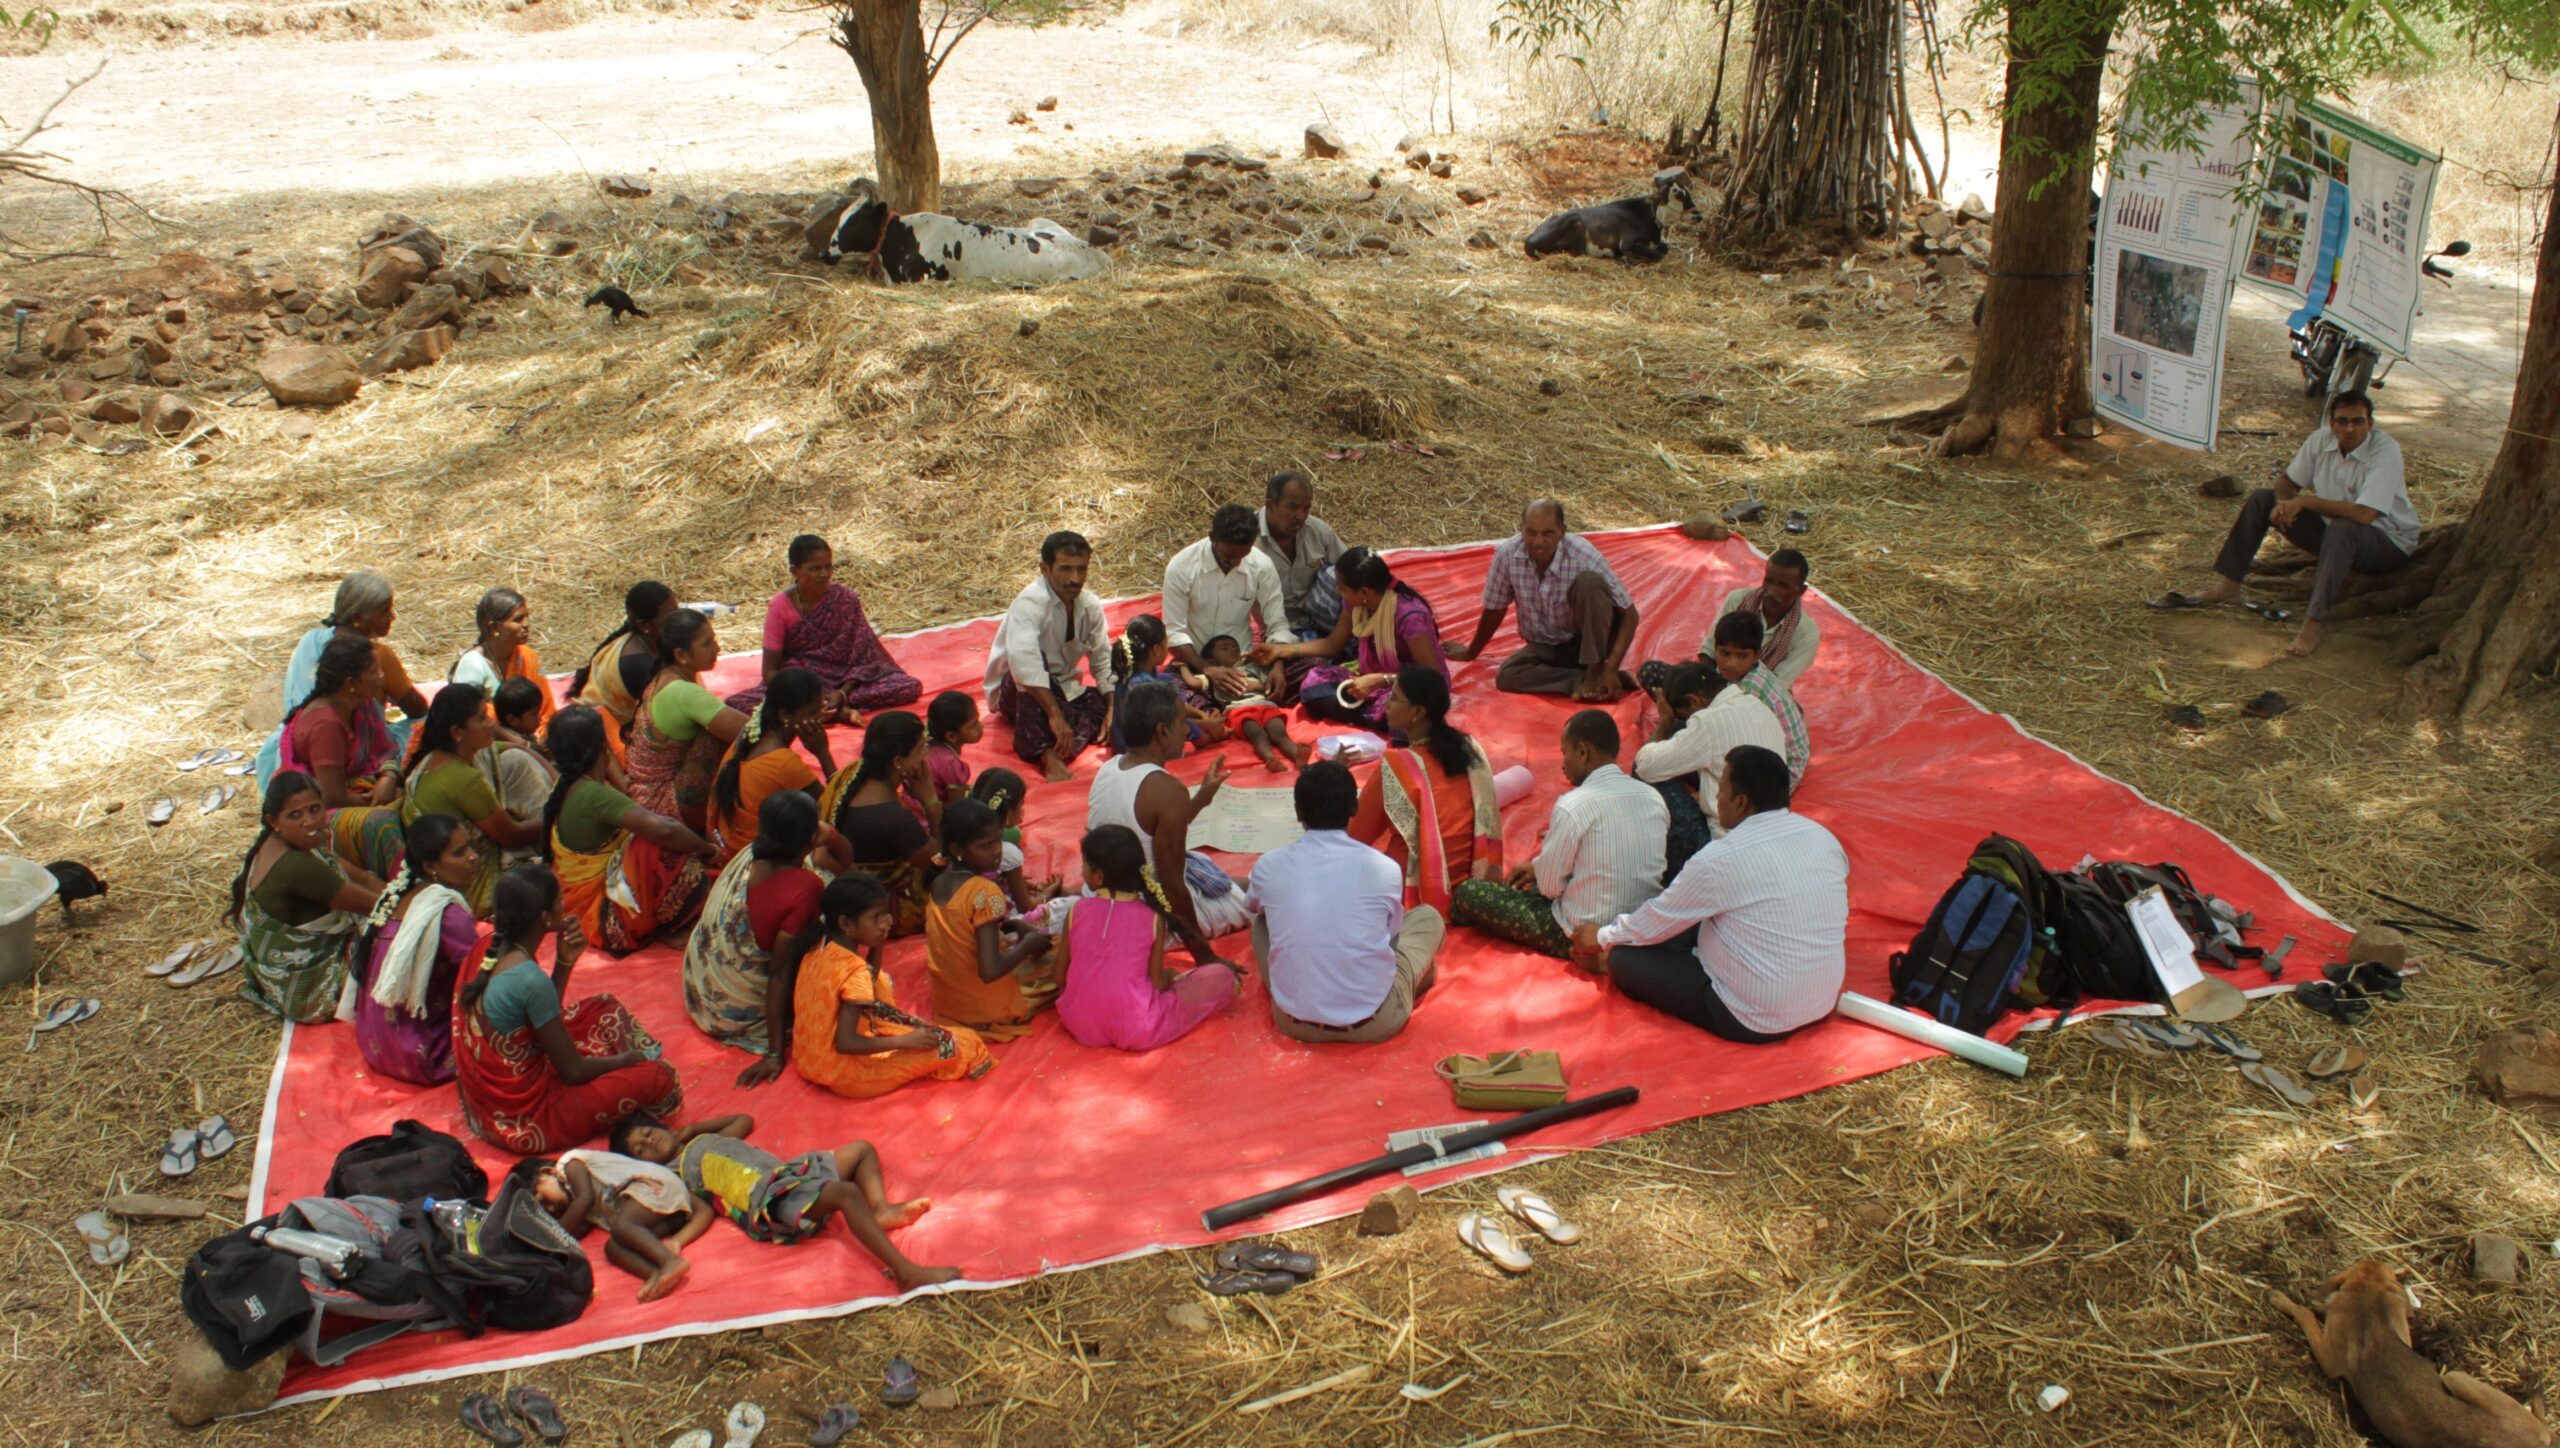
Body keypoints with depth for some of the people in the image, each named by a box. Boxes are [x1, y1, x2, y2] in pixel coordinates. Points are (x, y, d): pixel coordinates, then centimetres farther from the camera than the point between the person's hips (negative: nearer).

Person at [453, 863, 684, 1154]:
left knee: (603, 1008, 17)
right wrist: (627, 1059, 0)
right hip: (522, 1122, -9)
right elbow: (573, 1071, -18)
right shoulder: (529, 979, -29)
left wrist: (565, 963, -2)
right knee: (657, 1076, -10)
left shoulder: (488, 950, -3)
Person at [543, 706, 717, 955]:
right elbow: (664, 830, -35)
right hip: (604, 919, -10)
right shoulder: (594, 795, -25)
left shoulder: (565, 788, 4)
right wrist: (707, 848, -18)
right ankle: (671, 928, -6)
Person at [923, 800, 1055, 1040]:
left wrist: (1017, 927, 7)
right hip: (986, 1009, -7)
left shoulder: (938, 883, -2)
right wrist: (1028, 944, -14)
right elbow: (990, 971, -31)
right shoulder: (986, 892, -26)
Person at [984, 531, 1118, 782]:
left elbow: (1104, 662, 1)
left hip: (1063, 690, 6)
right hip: (1018, 691, -6)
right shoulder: (1031, 602, -27)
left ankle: (1058, 751, -35)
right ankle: (1047, 753, -49)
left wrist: (1113, 710, -16)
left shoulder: (1090, 605, -5)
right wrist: (1054, 714, -50)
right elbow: (1022, 660, -43)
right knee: (1032, 665, -39)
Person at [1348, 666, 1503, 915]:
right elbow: (1488, 822, 6)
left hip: (1418, 893, -6)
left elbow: (1356, 837, -11)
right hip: (1467, 884, 7)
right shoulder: (1469, 747, -4)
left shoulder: (1396, 766, -22)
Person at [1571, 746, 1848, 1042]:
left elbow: (1655, 924, -6)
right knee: (1694, 922, 22)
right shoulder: (1823, 837, -2)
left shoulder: (1719, 860, -22)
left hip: (1754, 1022, -7)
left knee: (1626, 958, 4)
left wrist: (1603, 937, 16)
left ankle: (1611, 962, 34)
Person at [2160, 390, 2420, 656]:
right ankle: (2227, 586, -3)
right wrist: (2284, 503, -19)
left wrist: (2305, 501, -30)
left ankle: (2314, 623, -40)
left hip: (2389, 542, -7)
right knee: (2262, 500, -1)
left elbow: (2364, 515, -37)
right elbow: (2287, 480, 5)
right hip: (2332, 531, 7)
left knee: (2343, 529, -41)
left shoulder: (2385, 452, -26)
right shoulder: (2322, 440, -8)